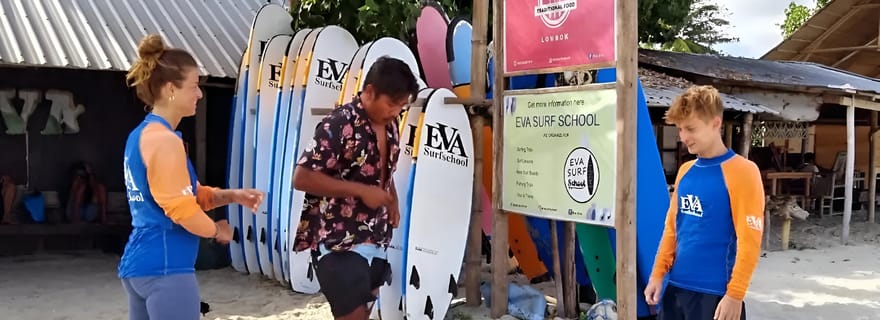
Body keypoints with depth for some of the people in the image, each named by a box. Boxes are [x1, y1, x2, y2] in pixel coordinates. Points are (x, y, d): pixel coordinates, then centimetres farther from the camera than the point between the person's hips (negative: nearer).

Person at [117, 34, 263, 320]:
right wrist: (217, 230, -1)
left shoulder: (138, 136, 14)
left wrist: (232, 196, 5)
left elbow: (191, 193, 17)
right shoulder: (165, 140, -17)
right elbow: (183, 210, -19)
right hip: (165, 268, -10)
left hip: (137, 265, 10)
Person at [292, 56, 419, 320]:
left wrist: (392, 198, 3)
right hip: (338, 241, -8)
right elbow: (301, 178, -21)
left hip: (374, 240, 8)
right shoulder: (339, 125, -18)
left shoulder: (390, 126, 6)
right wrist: (361, 191, -23)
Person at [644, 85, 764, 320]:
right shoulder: (685, 171, 9)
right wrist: (658, 274, 9)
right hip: (677, 286, 7)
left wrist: (735, 294, -17)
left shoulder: (742, 172, -12)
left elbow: (749, 242, -14)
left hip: (715, 292, -7)